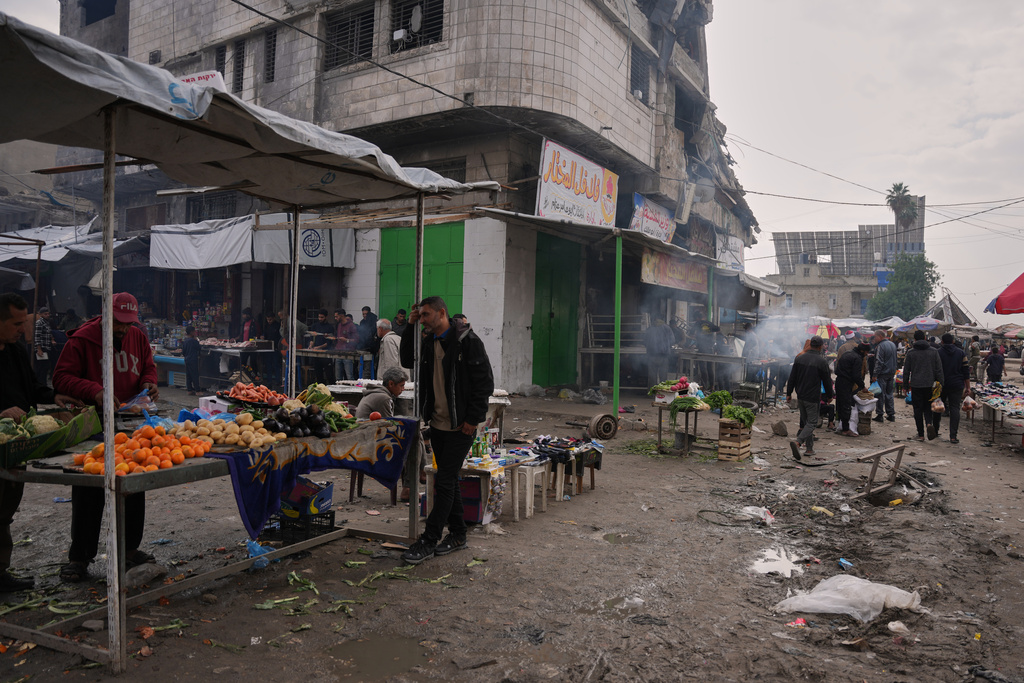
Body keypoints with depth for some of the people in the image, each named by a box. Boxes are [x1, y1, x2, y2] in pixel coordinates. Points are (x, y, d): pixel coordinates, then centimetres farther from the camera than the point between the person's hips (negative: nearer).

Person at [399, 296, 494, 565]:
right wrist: (410, 327, 7)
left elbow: (485, 382, -14)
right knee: (448, 480, 14)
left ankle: (429, 541, 4)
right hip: (438, 423, 8)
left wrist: (472, 419, -15)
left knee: (445, 481, -4)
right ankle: (457, 534, 27)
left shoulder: (467, 340, -13)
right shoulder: (429, 341, 9)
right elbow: (407, 361, 20)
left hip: (460, 426, -8)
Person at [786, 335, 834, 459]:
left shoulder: (799, 358, 3)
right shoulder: (822, 361, -12)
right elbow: (827, 381, -4)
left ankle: (809, 448, 21)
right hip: (813, 398, -5)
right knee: (812, 423, -1)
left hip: (800, 396, 5)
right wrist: (829, 396, 11)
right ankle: (797, 442, -23)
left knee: (806, 421, 16)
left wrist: (789, 393, 13)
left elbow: (792, 378, 6)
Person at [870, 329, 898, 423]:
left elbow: (879, 362, -20)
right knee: (889, 394, 14)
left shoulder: (880, 346, -16)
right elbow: (895, 359, 20)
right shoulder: (892, 344, 12)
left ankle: (880, 415, 1)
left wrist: (875, 375, -18)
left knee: (880, 394, -2)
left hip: (883, 373, -8)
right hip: (892, 373, 8)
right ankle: (891, 415, 15)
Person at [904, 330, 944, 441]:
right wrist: (939, 384, 9)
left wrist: (905, 384, 8)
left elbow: (906, 370, 0)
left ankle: (920, 434, 6)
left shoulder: (911, 352, -2)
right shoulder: (933, 351, 4)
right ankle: (930, 423, -15)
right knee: (928, 407, 14)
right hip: (930, 384, 2)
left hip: (916, 385, -2)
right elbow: (939, 369, 3)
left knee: (918, 409, 5)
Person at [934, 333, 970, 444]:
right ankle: (953, 436, -6)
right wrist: (968, 387, 8)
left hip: (941, 385, -1)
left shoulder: (938, 353, -4)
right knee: (955, 408, 1)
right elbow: (966, 371, 4)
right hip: (957, 385, 1)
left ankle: (935, 431, 22)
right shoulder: (961, 353, 3)